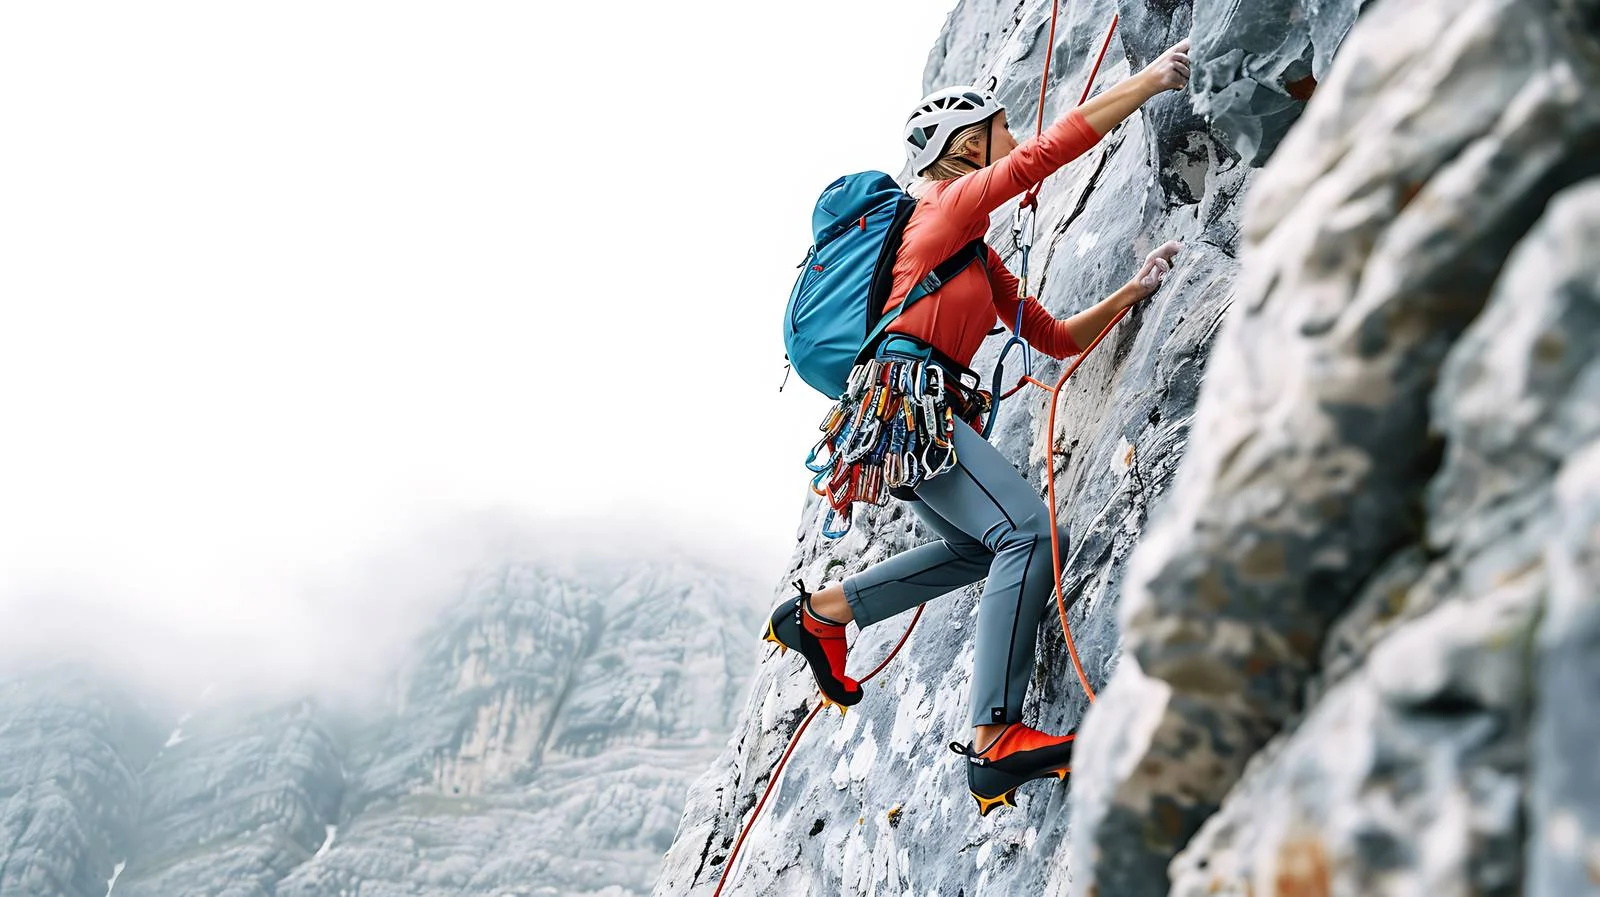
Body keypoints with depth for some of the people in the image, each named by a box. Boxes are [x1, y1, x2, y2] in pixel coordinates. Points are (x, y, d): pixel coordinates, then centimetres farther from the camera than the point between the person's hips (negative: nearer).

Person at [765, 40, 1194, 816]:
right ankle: (996, 741, -30)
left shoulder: (980, 259, 28)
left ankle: (820, 614, 21)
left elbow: (1058, 338, 29)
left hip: (901, 416, 10)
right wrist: (1153, 78, -4)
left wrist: (1132, 293, 19)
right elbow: (1053, 148, -9)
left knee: (983, 548, 24)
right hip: (900, 403, -10)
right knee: (1030, 532, -22)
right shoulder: (948, 202, 3)